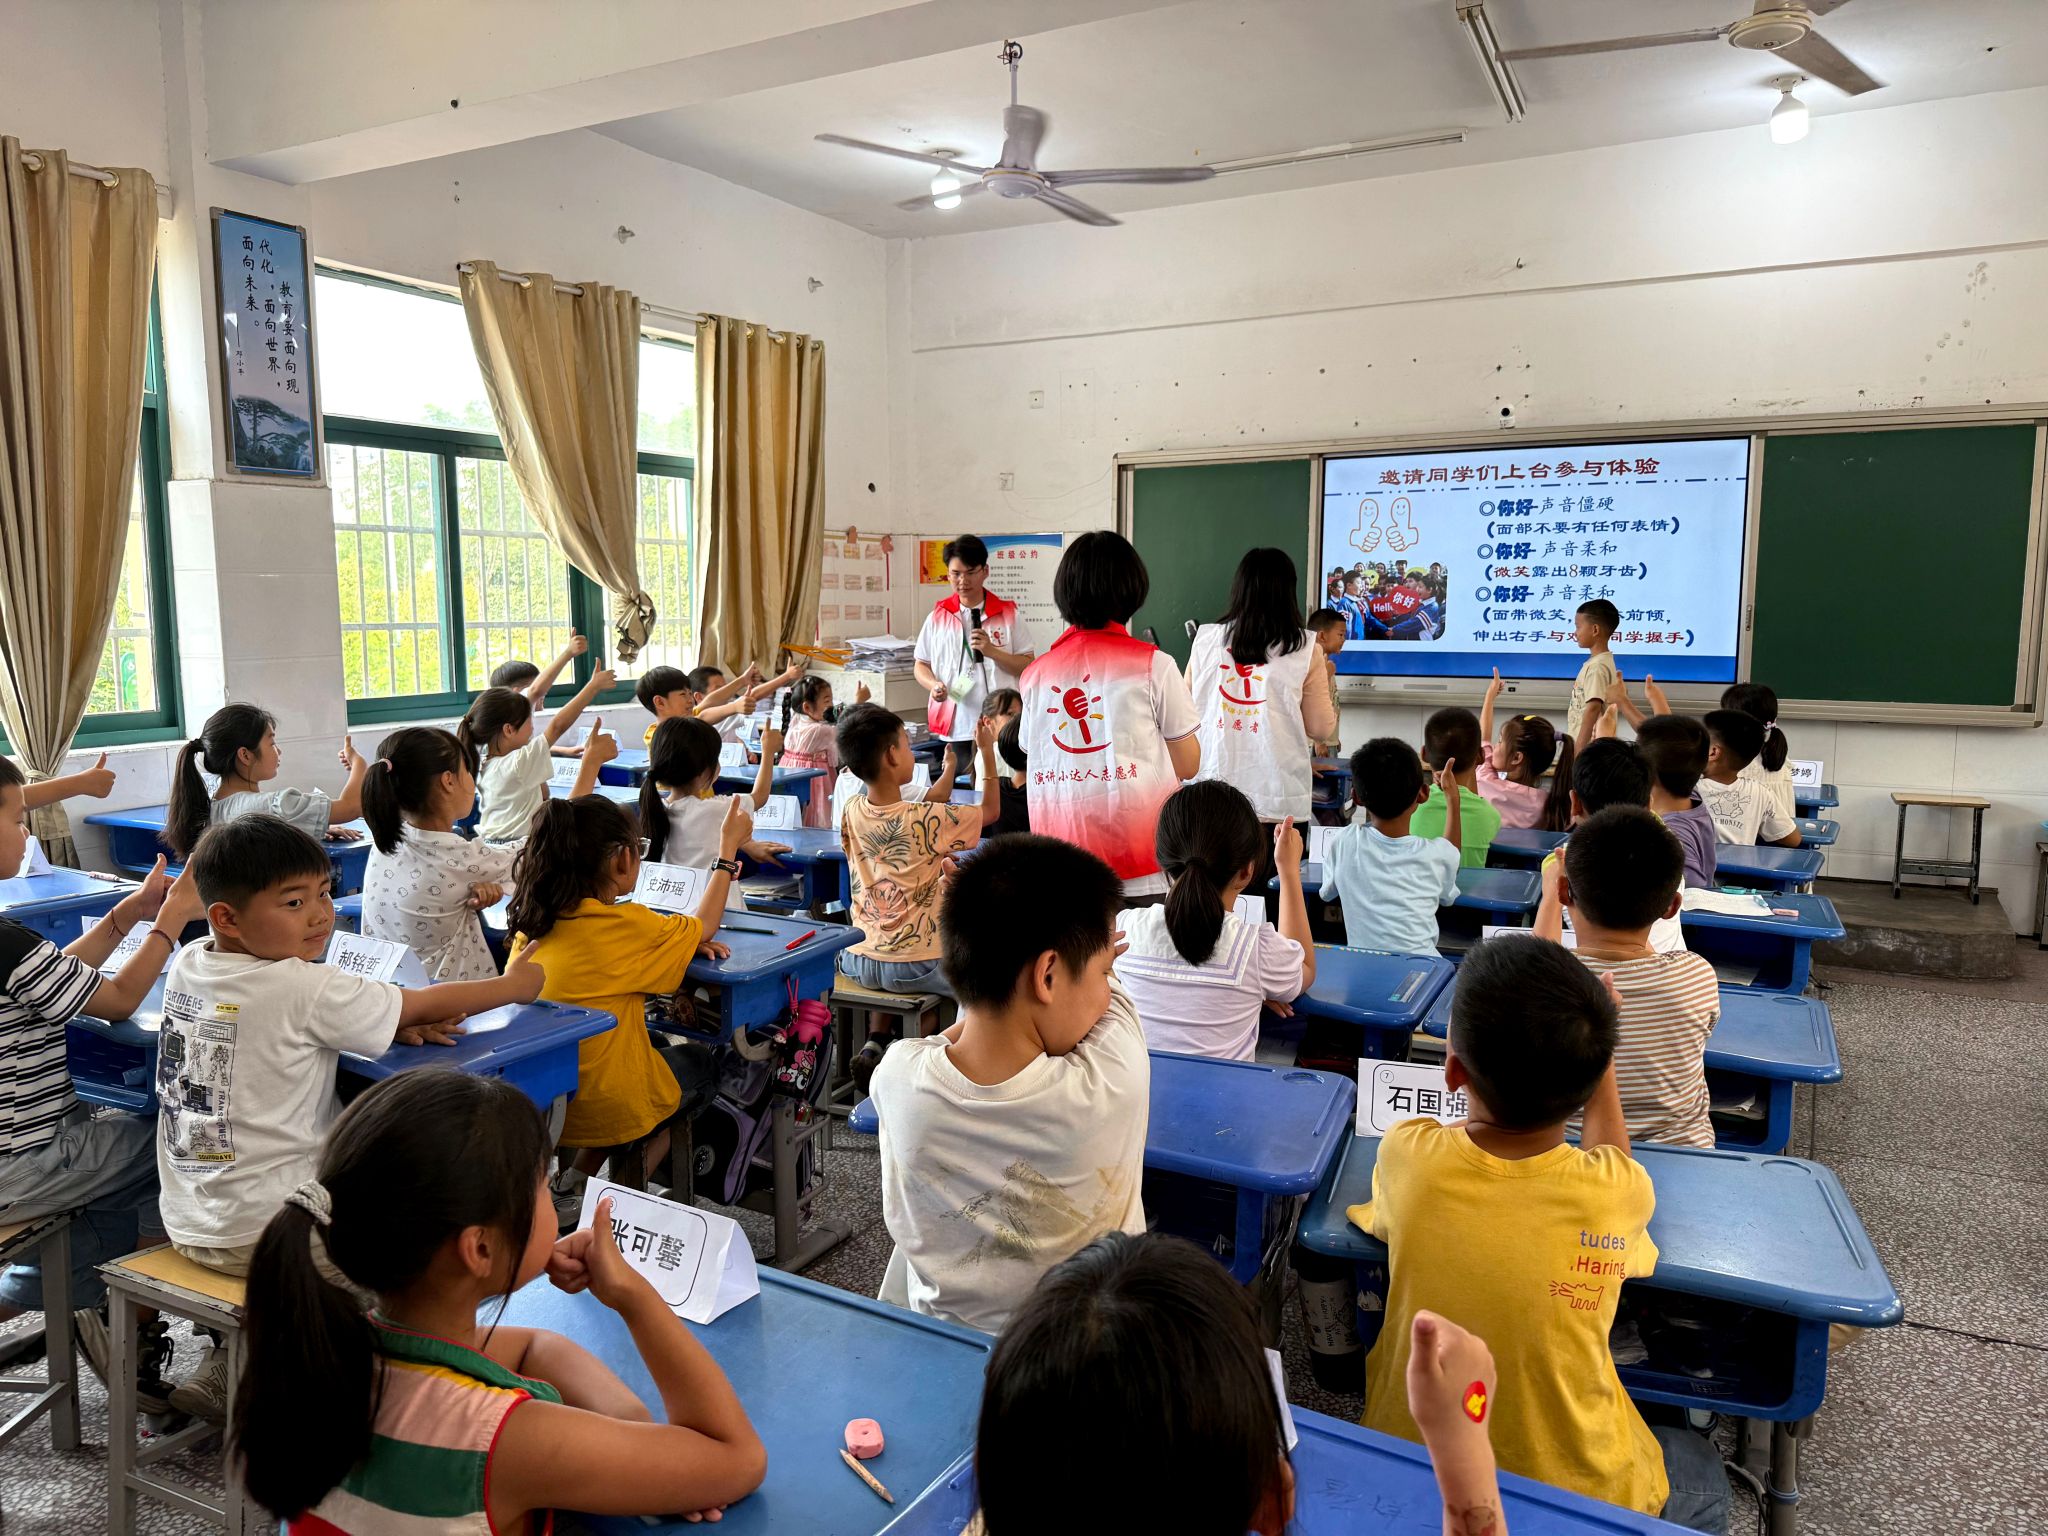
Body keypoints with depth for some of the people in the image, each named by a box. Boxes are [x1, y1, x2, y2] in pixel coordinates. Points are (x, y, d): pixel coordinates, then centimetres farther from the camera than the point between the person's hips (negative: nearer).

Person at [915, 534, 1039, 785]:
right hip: (954, 727, 2)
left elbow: (1028, 666, 2)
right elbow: (921, 665, 14)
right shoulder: (938, 616, 8)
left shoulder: (1009, 614, 3)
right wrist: (933, 685, -7)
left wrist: (992, 651, -12)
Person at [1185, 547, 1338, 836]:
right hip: (1279, 799, -2)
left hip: (1211, 794, 2)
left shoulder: (1205, 640, 1)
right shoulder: (1305, 649, -4)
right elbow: (1321, 728, 2)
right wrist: (1325, 681, 18)